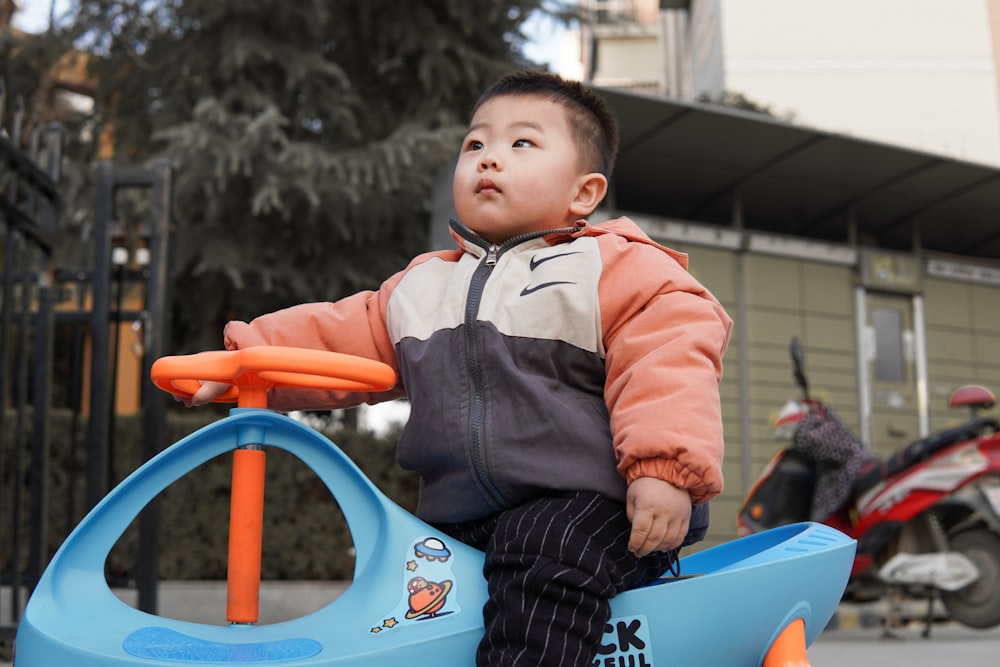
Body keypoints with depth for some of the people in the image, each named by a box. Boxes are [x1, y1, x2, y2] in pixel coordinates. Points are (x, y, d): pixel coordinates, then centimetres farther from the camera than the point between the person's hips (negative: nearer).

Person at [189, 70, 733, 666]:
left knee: (546, 553, -33)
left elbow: (668, 357, -13)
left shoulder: (619, 269, 0)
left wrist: (665, 467, -27)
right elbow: (342, 339, 18)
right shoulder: (422, 286, 20)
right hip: (459, 522, 6)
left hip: (586, 506, -6)